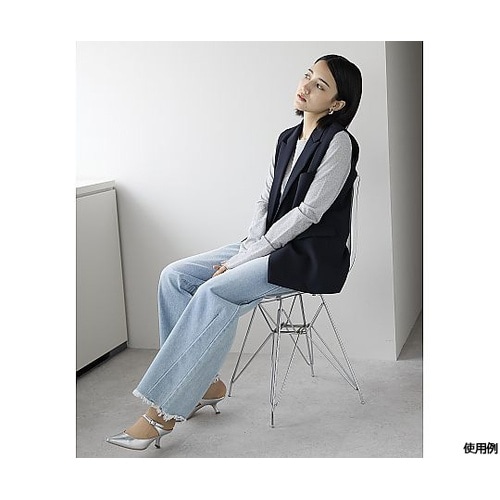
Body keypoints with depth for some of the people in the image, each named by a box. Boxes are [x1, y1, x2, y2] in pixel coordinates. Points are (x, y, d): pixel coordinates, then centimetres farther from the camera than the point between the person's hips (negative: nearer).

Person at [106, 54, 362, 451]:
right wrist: (244, 251, -5)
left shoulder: (338, 143, -12)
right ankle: (205, 383, -2)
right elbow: (266, 202, 13)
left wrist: (242, 259, -17)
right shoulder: (288, 139, 13)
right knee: (176, 276, -7)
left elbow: (307, 212, -17)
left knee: (215, 292, -29)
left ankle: (164, 411, -23)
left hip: (311, 256, -8)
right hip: (271, 244, 8)